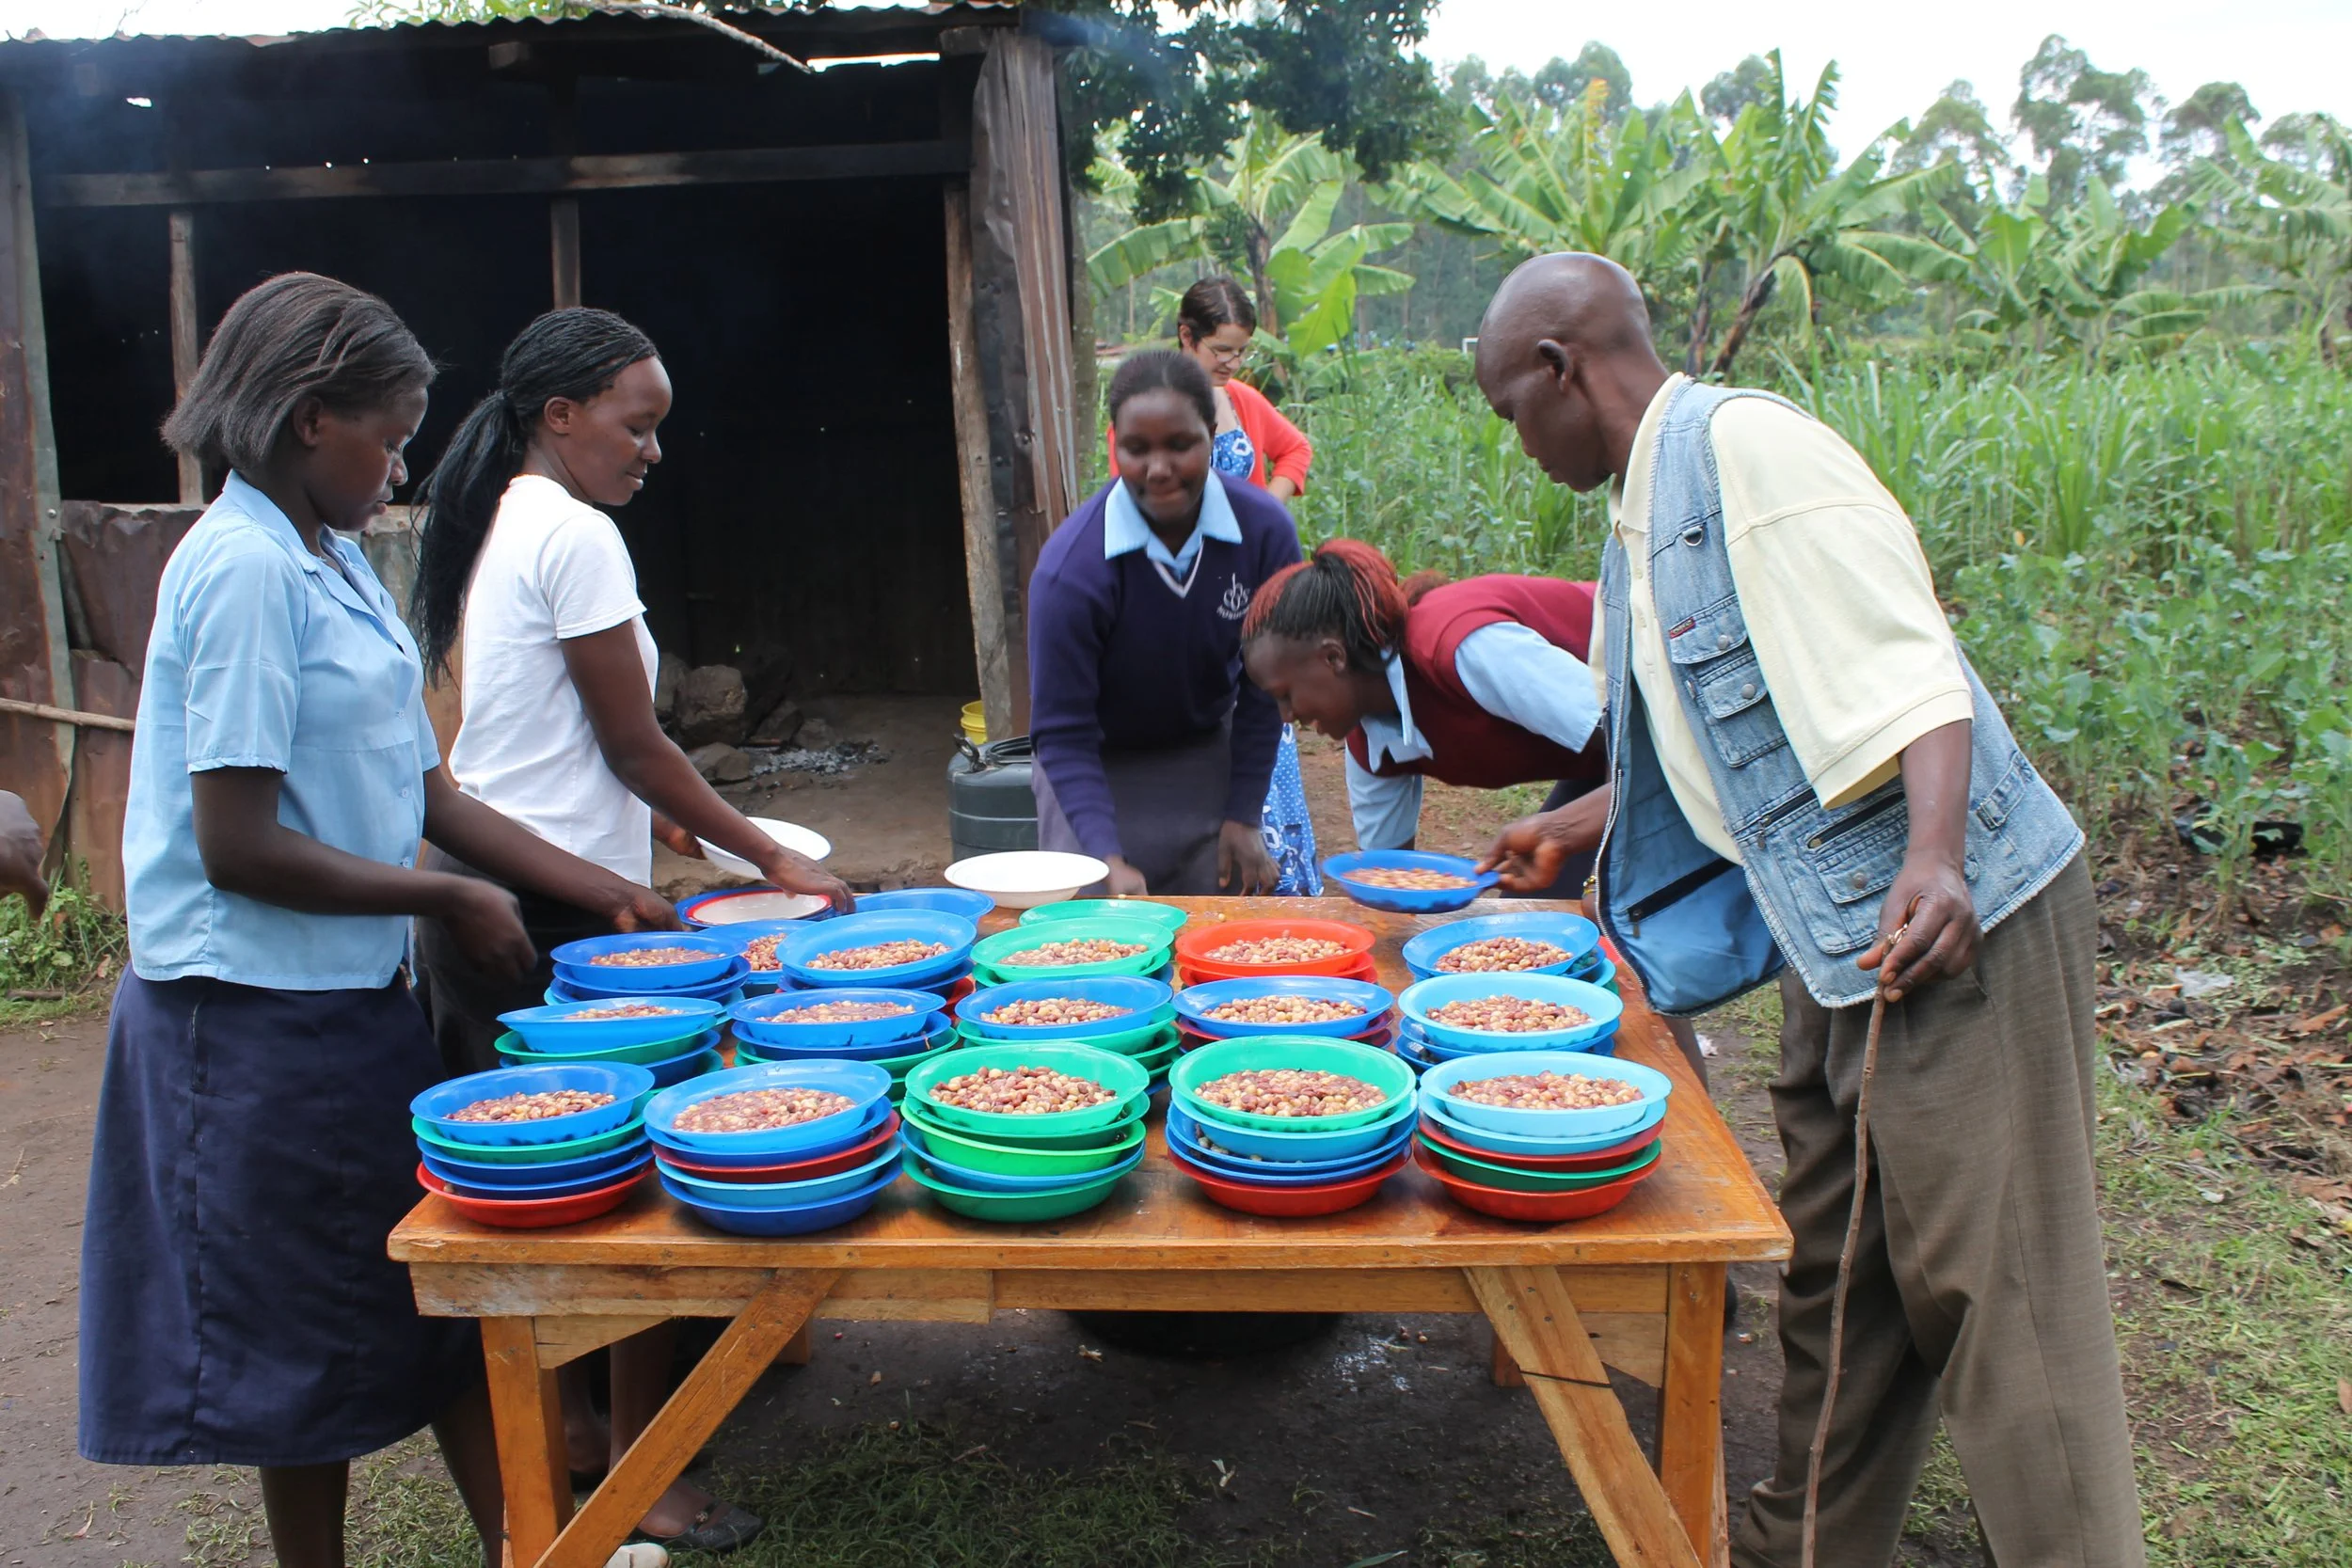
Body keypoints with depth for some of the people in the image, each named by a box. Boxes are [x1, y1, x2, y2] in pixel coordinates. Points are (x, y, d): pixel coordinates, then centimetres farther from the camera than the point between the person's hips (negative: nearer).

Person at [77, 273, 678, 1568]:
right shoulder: (245, 569, -18)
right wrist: (449, 899, -13)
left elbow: (422, 790, 11)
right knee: (312, 1334, 8)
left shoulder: (334, 564, 10)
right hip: (260, 1014, -9)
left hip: (353, 996, 9)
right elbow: (236, 849, -23)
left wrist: (608, 894, 8)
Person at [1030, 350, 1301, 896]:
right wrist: (1110, 861, -32)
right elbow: (1062, 733, -22)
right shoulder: (1070, 568, -28)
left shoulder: (1265, 529, -18)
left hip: (1211, 759, 3)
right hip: (1099, 773, -2)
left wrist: (1243, 816, -7)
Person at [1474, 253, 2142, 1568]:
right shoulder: (1647, 512, 16)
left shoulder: (1748, 446, -13)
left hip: (1952, 921, -10)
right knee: (1837, 1276, 17)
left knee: (1993, 1286, -4)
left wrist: (1933, 860, -34)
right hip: (1837, 943, 10)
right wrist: (1577, 833, 36)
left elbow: (1912, 669, -21)